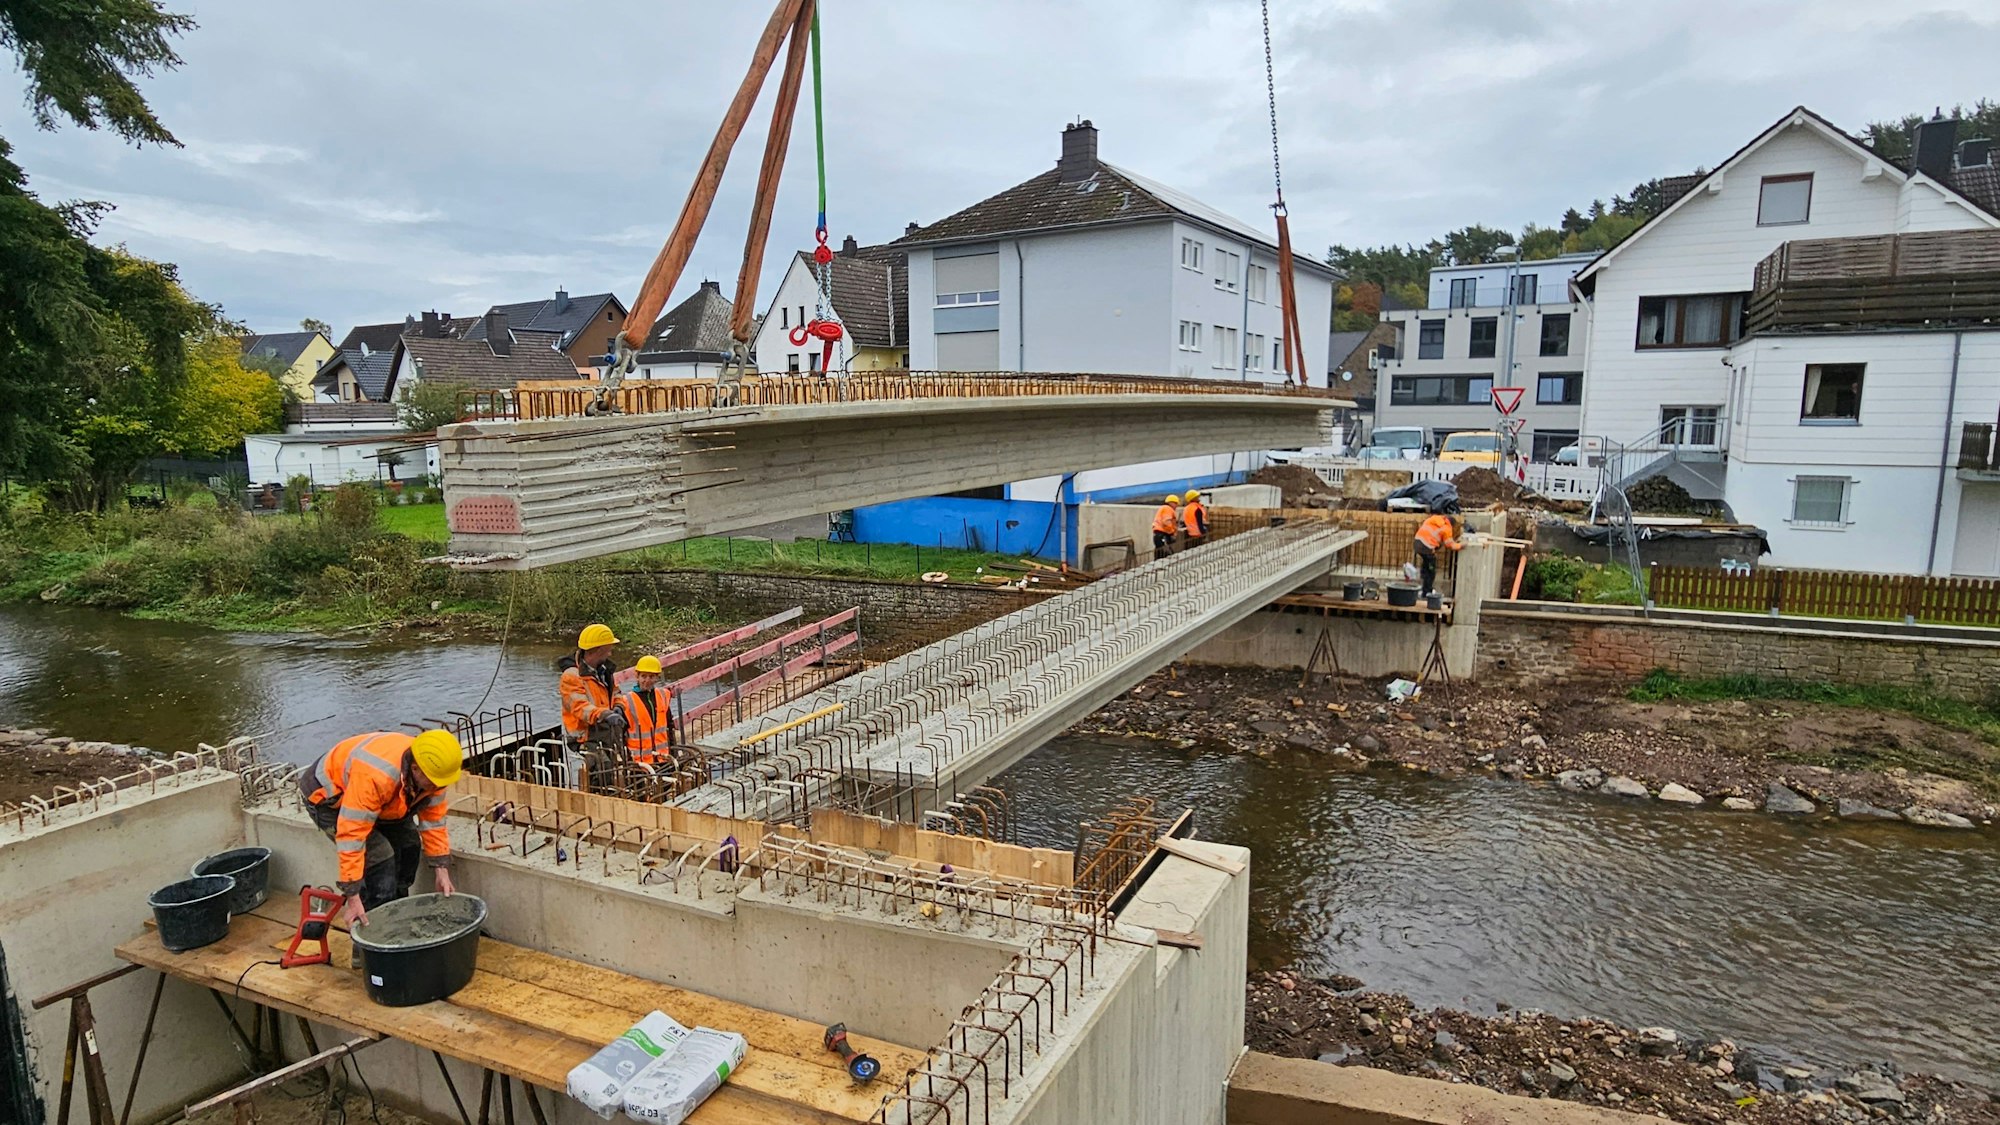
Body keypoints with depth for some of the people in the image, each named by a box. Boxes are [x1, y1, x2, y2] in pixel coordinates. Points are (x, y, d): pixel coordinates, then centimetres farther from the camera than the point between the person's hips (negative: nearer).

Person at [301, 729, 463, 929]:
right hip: (329, 799, -7)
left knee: (408, 845, -2)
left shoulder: (431, 772, -21)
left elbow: (434, 820, -11)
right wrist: (353, 897, -36)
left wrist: (442, 872, -13)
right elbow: (351, 835, -40)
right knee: (379, 858, -19)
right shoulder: (374, 776, -43)